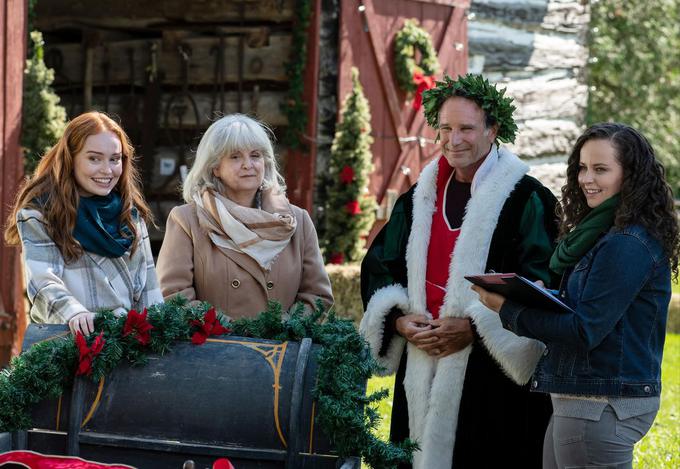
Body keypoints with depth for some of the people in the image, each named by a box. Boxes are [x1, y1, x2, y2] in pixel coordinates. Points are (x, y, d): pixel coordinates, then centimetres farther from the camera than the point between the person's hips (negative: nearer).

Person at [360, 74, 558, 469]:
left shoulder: (527, 199, -5)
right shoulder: (419, 199, 14)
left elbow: (541, 286, -11)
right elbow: (378, 266, 17)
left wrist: (473, 328, -18)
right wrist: (398, 318, -2)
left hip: (492, 376, -5)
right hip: (421, 373, 5)